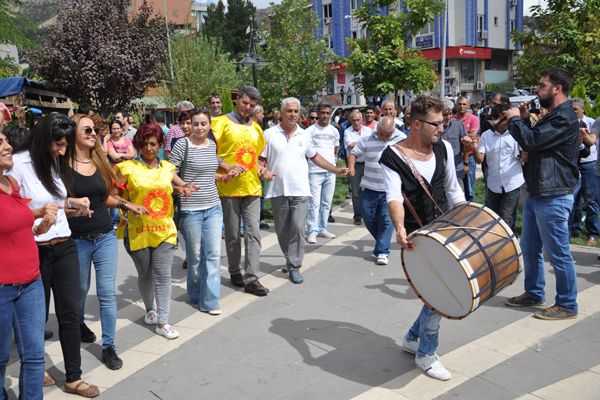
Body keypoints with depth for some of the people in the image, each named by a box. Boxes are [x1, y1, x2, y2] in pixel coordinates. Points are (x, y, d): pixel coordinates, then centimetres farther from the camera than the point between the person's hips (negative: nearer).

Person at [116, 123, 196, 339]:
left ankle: (162, 322, 2)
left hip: (164, 230, 2)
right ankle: (150, 309, 37)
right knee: (145, 275, 13)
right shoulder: (128, 168, -3)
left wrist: (184, 189, -3)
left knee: (163, 276, -2)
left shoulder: (167, 167, 8)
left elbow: (184, 186, 20)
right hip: (139, 231, -2)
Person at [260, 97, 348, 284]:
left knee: (298, 229, -8)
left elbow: (315, 157, 19)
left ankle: (294, 267, 1)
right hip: (278, 190, 0)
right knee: (282, 231, 9)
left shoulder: (303, 135, 9)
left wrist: (336, 170, 14)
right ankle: (290, 260, 30)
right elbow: (261, 158, 3)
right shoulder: (270, 134, 0)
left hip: (300, 191, 0)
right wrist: (264, 171, -17)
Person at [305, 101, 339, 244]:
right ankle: (312, 231, -2)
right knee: (314, 203, -6)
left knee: (327, 202, 10)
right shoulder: (310, 130, -3)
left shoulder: (334, 131, 12)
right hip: (315, 171, -5)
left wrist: (331, 159, 15)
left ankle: (322, 228, 19)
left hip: (330, 171, 5)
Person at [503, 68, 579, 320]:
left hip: (553, 197, -10)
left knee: (558, 253, 0)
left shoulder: (565, 118, -17)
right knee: (530, 248, 17)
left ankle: (567, 304, 12)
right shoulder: (552, 116, 17)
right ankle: (533, 293, 31)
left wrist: (515, 119, -8)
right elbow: (533, 143, 21)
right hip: (537, 193, 10)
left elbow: (531, 141, -24)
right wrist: (524, 120, 9)